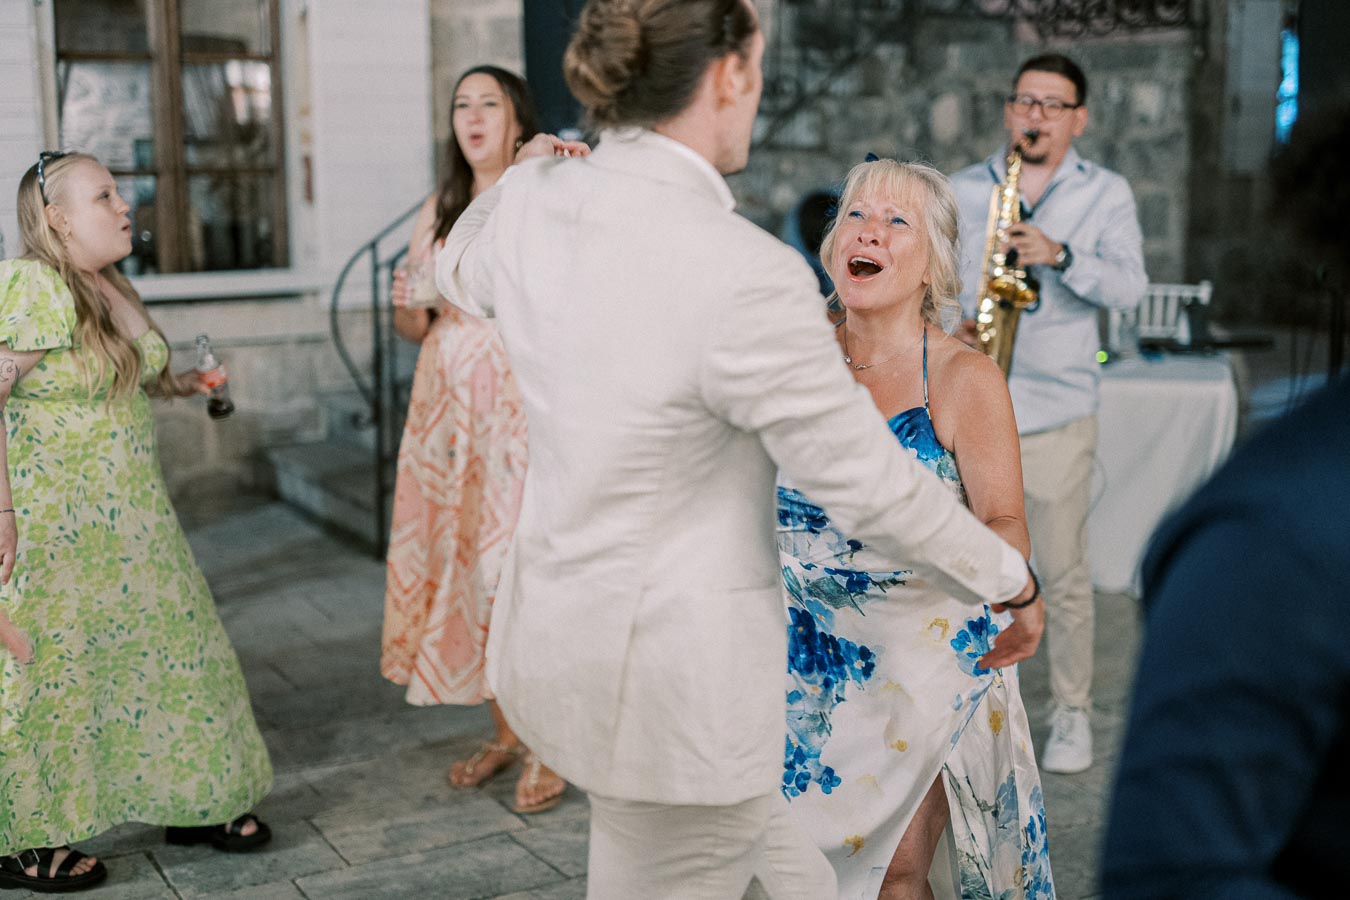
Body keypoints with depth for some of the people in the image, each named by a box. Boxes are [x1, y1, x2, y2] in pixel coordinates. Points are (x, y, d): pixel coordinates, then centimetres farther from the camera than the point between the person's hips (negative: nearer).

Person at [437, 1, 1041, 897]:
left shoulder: (536, 203, -6)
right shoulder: (744, 275, -28)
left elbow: (464, 271, 20)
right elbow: (871, 485, -17)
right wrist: (1011, 578, -1)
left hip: (559, 623, 8)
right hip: (674, 677, -8)